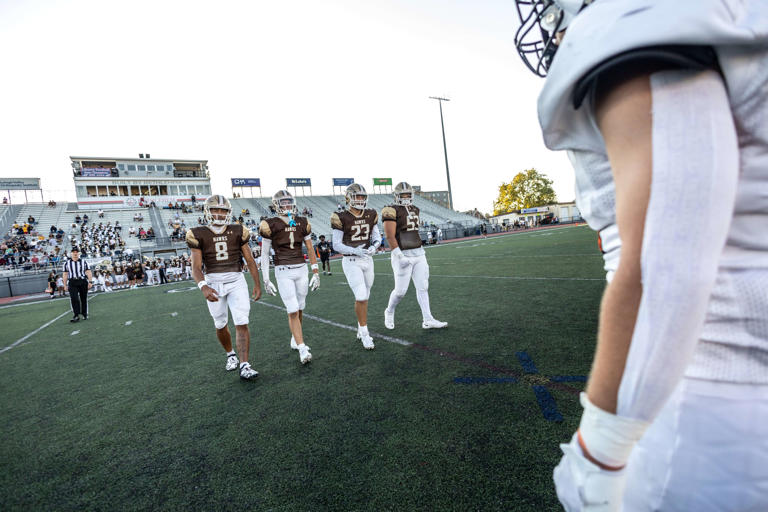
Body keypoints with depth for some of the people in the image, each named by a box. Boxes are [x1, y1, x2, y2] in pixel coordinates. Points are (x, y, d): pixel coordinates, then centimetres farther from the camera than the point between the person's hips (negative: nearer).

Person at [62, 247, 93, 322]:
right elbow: (65, 275, 11)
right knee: (74, 298, -12)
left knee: (84, 299, 5)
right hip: (72, 283, 0)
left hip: (83, 282, 0)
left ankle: (85, 314, 16)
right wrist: (65, 285, 6)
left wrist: (90, 282, -7)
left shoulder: (84, 262, 8)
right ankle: (76, 316, -13)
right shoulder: (67, 263, 11)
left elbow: (88, 272, 3)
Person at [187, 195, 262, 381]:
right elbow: (196, 267, -8)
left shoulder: (238, 232, 1)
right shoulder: (198, 235, -2)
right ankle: (230, 355, 38)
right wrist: (203, 287, -26)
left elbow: (250, 260, 5)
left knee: (241, 324, -8)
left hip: (236, 281, 0)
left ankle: (244, 366, -3)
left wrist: (257, 285, 3)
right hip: (213, 283, 1)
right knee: (220, 325, 14)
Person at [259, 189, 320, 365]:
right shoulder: (270, 225, -6)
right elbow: (264, 255, -2)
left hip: (301, 269, 4)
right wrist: (266, 280, -4)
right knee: (293, 311, -7)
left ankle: (295, 339, 32)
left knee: (299, 309, 12)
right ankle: (302, 349, -2)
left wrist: (315, 273, 7)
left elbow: (310, 250, 10)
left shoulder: (302, 223, 5)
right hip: (283, 272, -4)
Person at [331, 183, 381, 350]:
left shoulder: (371, 215, 5)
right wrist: (355, 250, -23)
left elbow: (377, 237, 9)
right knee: (361, 297, -12)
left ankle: (361, 329, 32)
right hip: (351, 262, -5)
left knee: (364, 297, 13)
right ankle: (365, 333, 5)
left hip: (368, 260, 5)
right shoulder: (342, 218, -9)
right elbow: (336, 245, -8)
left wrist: (374, 247, -13)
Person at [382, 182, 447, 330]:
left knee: (423, 287, 5)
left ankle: (427, 320, 11)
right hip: (402, 255, -7)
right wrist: (399, 256, -23)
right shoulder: (392, 211, -10)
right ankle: (389, 311, 26)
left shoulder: (414, 210, 13)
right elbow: (390, 237, -17)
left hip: (418, 253, 7)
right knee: (401, 290, -1)